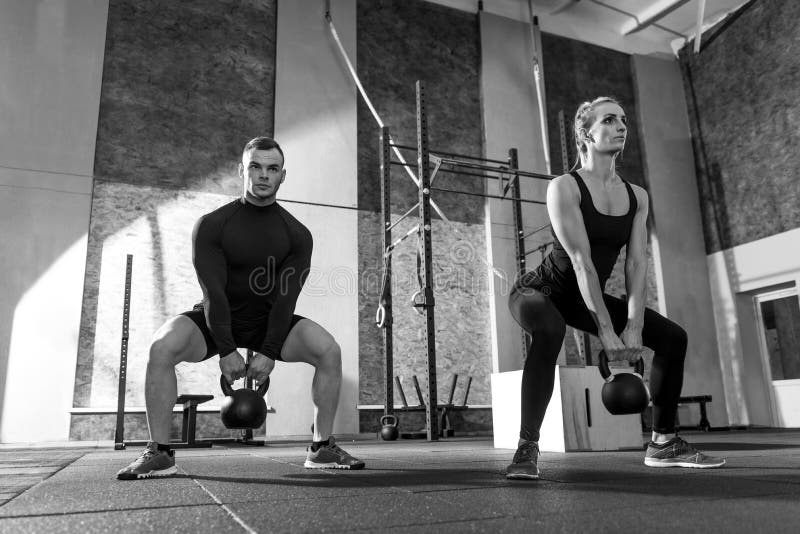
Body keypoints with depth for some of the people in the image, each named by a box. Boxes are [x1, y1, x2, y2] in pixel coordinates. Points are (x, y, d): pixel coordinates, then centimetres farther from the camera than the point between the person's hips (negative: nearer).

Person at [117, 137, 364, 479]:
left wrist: (269, 352, -20)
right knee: (163, 346, -29)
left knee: (329, 350, -22)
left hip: (270, 321, 1)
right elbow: (213, 291, -18)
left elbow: (286, 296, -13)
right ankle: (159, 453, -14)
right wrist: (226, 351, -23)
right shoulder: (212, 225, -13)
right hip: (217, 320, -1)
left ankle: (322, 448, -9)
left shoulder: (297, 234, -9)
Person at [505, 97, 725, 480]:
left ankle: (663, 444, 14)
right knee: (549, 332, -41)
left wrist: (633, 328, -19)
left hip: (587, 298, 7)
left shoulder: (637, 197, 1)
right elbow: (580, 261, -26)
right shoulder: (564, 187, -19)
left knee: (672, 336, 1)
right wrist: (607, 333, -30)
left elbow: (636, 264, -7)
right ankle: (527, 449, -30)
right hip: (540, 291, -7)